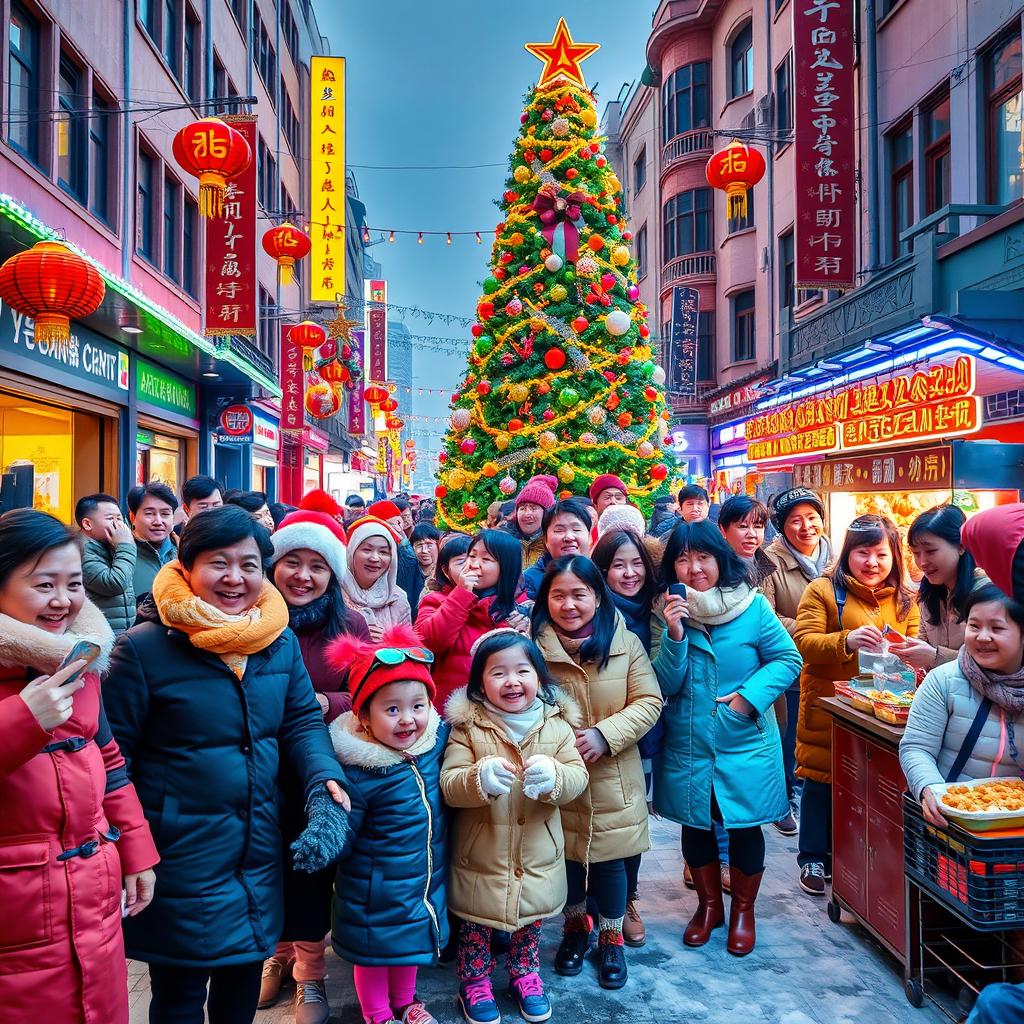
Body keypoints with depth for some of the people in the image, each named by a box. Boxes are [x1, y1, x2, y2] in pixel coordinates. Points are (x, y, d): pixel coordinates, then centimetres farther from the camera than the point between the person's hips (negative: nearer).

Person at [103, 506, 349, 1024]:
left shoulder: (282, 642, -1)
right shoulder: (144, 647, -16)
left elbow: (303, 721, 5)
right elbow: (112, 752, -11)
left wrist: (324, 779, -13)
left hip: (261, 852, 5)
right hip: (181, 855, -4)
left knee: (244, 982, 23)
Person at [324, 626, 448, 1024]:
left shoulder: (436, 741, -12)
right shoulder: (359, 774, -27)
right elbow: (342, 840, -20)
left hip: (425, 883, 5)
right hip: (376, 893, -5)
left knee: (412, 941, 27)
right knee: (374, 949, 18)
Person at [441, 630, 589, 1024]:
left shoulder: (557, 723, -6)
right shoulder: (467, 725, -13)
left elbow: (578, 777, -11)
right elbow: (448, 785, -18)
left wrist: (553, 776, -34)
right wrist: (480, 778, -39)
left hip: (538, 856, 2)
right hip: (481, 856, -2)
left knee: (532, 918, 22)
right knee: (476, 922, 15)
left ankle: (525, 974, 47)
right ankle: (474, 982, 40)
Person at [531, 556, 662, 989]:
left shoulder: (626, 644, -6)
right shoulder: (535, 646, -7)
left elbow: (649, 702, -8)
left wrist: (605, 734, -19)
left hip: (613, 779, 0)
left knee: (610, 860, 12)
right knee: (565, 856, 15)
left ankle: (611, 936, 36)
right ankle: (575, 926, 42)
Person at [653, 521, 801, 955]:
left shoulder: (753, 606, -12)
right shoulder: (671, 612, -6)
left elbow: (788, 659, -5)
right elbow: (666, 686, -8)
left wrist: (749, 695, -19)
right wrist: (674, 636, -23)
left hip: (745, 743, -2)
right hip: (687, 745, 2)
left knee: (744, 827, 11)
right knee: (695, 825, 15)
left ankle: (743, 910, 35)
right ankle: (708, 905, 39)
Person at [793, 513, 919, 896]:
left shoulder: (905, 599, 8)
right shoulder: (823, 590, -6)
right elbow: (803, 641, -15)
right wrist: (846, 641, -32)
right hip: (828, 710, -3)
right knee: (821, 781, 7)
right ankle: (814, 858, 23)